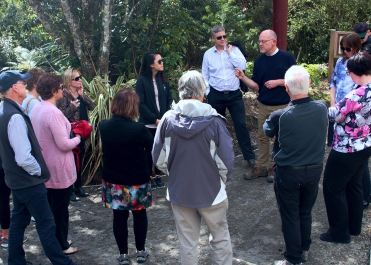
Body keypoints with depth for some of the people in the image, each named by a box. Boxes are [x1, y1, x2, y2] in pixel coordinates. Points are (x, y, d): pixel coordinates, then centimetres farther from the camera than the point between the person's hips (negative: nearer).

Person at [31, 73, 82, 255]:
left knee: (51, 205, 20)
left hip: (46, 166, 9)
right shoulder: (53, 112, -26)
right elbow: (64, 144, -25)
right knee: (60, 207, 6)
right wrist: (78, 138, -7)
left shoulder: (37, 109, 3)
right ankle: (61, 245, 21)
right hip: (58, 168, -9)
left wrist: (69, 129, 7)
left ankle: (55, 240, 35)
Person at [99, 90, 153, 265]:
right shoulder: (139, 128, -23)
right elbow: (152, 147, -6)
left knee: (119, 216, 14)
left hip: (113, 180, 3)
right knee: (139, 214, 18)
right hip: (137, 181, -3)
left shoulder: (103, 126, -8)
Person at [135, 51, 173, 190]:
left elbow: (169, 99, 7)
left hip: (163, 122, 4)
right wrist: (155, 119, -13)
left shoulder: (163, 80, 6)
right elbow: (141, 103, -10)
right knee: (149, 151, 6)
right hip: (149, 124, -4)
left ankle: (157, 176, 22)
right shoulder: (142, 81, -7)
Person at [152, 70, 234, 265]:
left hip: (179, 191, 2)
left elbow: (159, 159, -5)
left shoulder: (168, 119, -9)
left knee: (187, 243, 17)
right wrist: (222, 179, 7)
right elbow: (226, 161, -14)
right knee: (220, 239, 19)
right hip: (211, 191, -2)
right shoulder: (214, 120, -15)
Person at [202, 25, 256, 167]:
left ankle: (249, 156, 5)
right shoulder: (208, 54, 1)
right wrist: (208, 93, 1)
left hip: (234, 94, -1)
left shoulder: (234, 50, 1)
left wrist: (230, 52, -11)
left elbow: (242, 65, -14)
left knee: (241, 124, -3)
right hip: (216, 95, 1)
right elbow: (205, 76, 5)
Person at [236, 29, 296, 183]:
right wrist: (243, 77, -14)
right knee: (262, 137, 9)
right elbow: (256, 86, 2)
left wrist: (277, 82, -18)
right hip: (264, 106, 4)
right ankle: (261, 167, 19)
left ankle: (274, 168, 20)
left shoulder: (287, 58, -8)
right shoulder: (259, 61, 3)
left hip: (282, 106, -4)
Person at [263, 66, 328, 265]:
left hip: (288, 173, -4)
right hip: (314, 171, 4)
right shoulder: (322, 108, -14)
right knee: (306, 212, 23)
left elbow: (268, 131, -2)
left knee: (290, 216, 12)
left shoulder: (280, 116, -25)